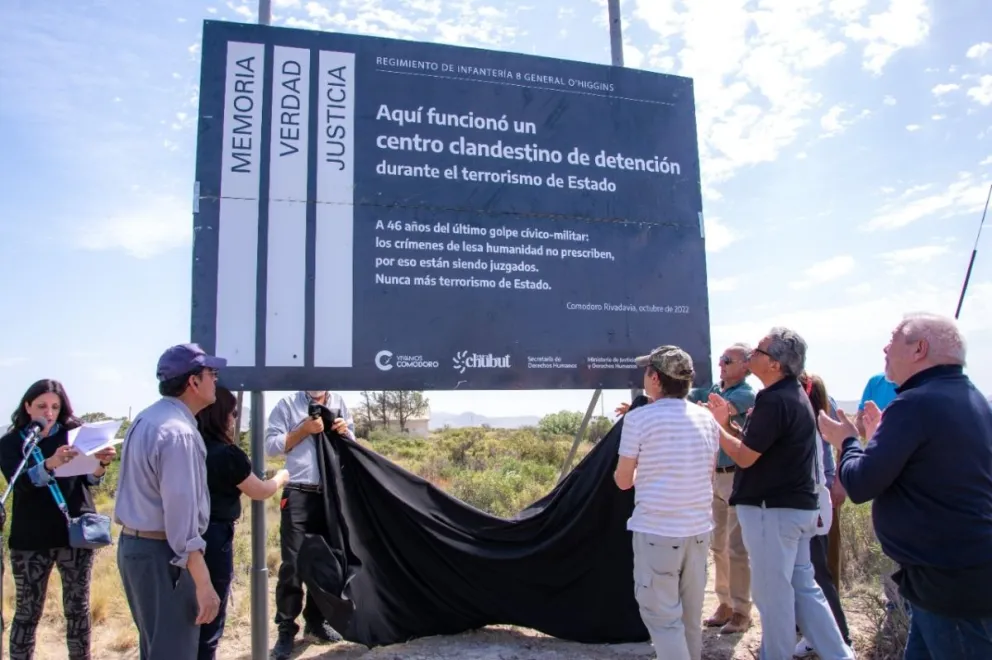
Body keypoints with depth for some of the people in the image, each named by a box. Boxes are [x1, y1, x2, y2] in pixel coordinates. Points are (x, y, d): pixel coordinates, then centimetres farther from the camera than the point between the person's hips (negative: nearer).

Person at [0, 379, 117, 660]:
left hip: (75, 532, 1)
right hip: (31, 538, -1)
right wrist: (50, 464, -35)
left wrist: (101, 463, -24)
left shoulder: (75, 432, 3)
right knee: (28, 611, 6)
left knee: (78, 607, 8)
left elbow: (90, 480, -1)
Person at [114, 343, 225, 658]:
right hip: (161, 552, -10)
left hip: (133, 543, 10)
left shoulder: (146, 418, 9)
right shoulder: (178, 432, -22)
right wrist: (203, 583, -22)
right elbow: (182, 515, -25)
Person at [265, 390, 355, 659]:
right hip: (298, 495, -4)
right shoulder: (287, 405, 0)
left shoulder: (339, 403, 10)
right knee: (292, 564, -3)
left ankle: (315, 623, 27)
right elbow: (271, 445, -4)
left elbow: (351, 443, 17)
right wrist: (304, 430, -13)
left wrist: (345, 433, -4)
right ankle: (286, 630, 10)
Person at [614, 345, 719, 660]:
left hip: (656, 531, -6)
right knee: (691, 615, 19)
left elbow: (623, 481, -5)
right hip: (699, 529, 6)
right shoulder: (706, 419, 4)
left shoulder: (638, 418, -12)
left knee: (662, 617, 4)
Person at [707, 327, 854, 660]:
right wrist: (727, 423, 7)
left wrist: (716, 427, -6)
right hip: (796, 505, 10)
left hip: (772, 509, -10)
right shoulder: (793, 394, 12)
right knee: (803, 587, 18)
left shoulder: (774, 400, -21)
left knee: (772, 593, 3)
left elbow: (745, 456, -18)